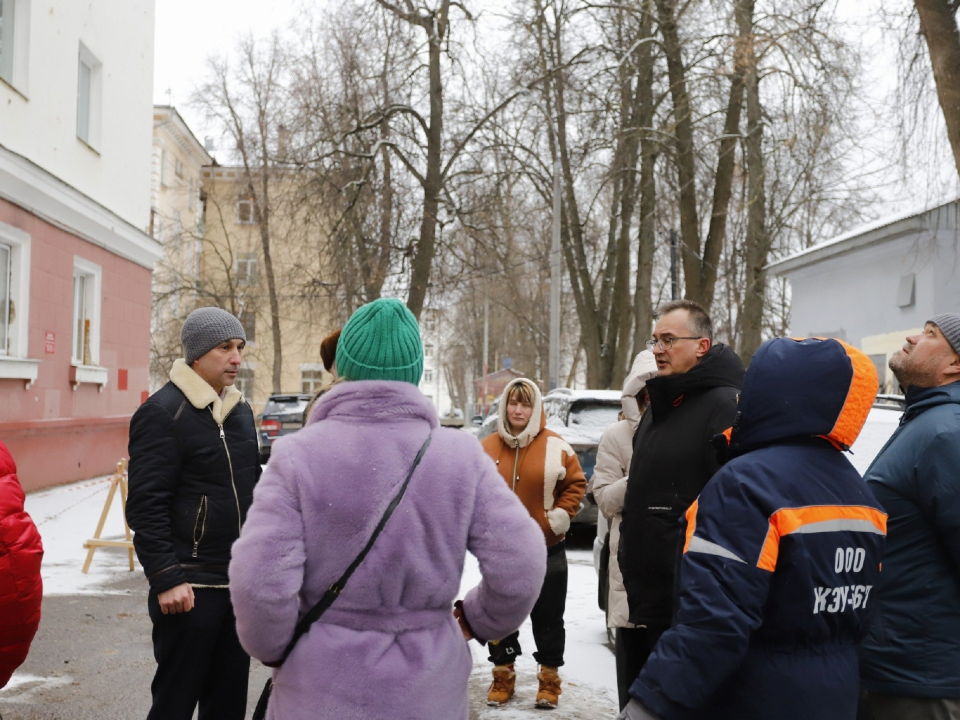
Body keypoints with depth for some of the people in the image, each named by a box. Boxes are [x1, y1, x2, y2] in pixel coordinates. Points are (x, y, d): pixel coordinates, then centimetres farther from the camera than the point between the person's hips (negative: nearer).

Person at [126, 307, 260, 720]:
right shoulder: (163, 412, -12)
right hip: (190, 588, -7)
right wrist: (166, 579, -20)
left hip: (240, 583, 8)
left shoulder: (240, 409, 13)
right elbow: (146, 505, -17)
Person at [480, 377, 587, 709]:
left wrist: (560, 515, -9)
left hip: (546, 548, -2)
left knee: (548, 616, 8)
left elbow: (575, 483, 1)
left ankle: (549, 678, 23)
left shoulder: (556, 446, -6)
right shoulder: (488, 447, 0)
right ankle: (503, 676, 27)